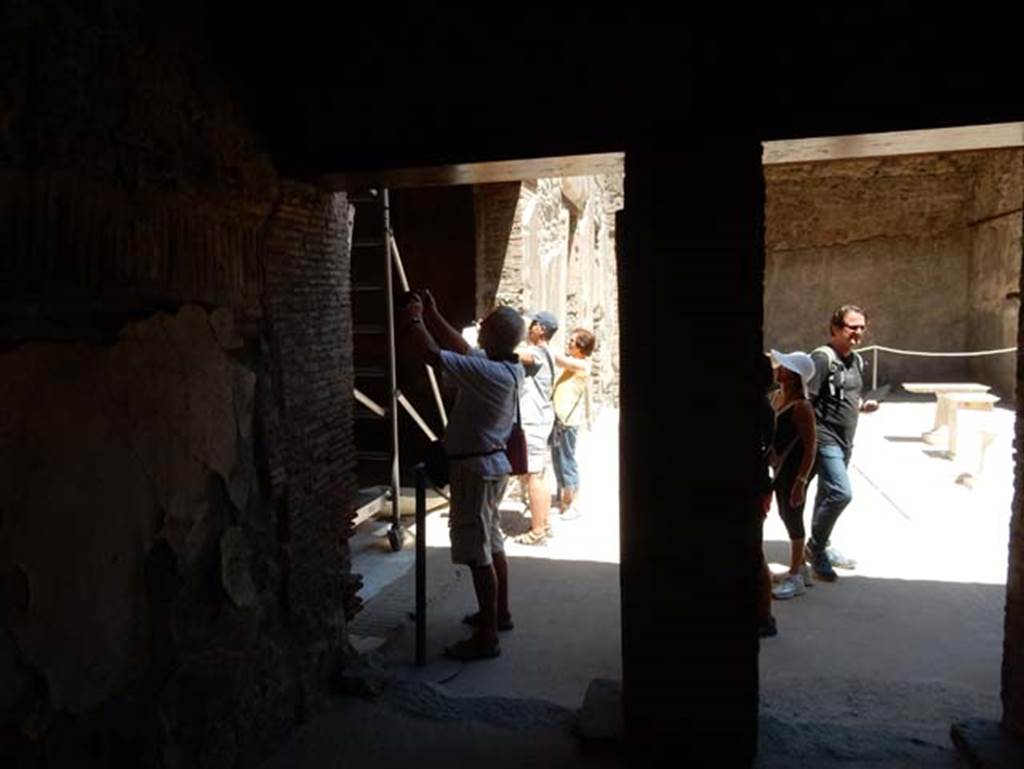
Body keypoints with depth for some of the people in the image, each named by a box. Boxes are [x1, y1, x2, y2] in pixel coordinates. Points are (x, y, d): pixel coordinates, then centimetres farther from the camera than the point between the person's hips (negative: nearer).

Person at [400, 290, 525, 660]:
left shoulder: (490, 373, -26)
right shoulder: (508, 367, 2)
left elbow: (433, 355, -28)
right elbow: (463, 349, 17)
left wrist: (413, 320, -12)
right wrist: (433, 316, 12)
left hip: (475, 467, -10)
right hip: (492, 463, 10)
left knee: (477, 551, -3)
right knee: (491, 541, 20)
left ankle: (487, 637, 5)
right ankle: (499, 613, 34)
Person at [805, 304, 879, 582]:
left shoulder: (857, 360, 13)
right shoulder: (822, 357, -14)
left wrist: (864, 405, 4)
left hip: (845, 441, 9)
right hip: (825, 438, -9)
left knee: (828, 495, 17)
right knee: (841, 493, -17)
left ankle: (820, 548, 30)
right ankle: (815, 549, 0)